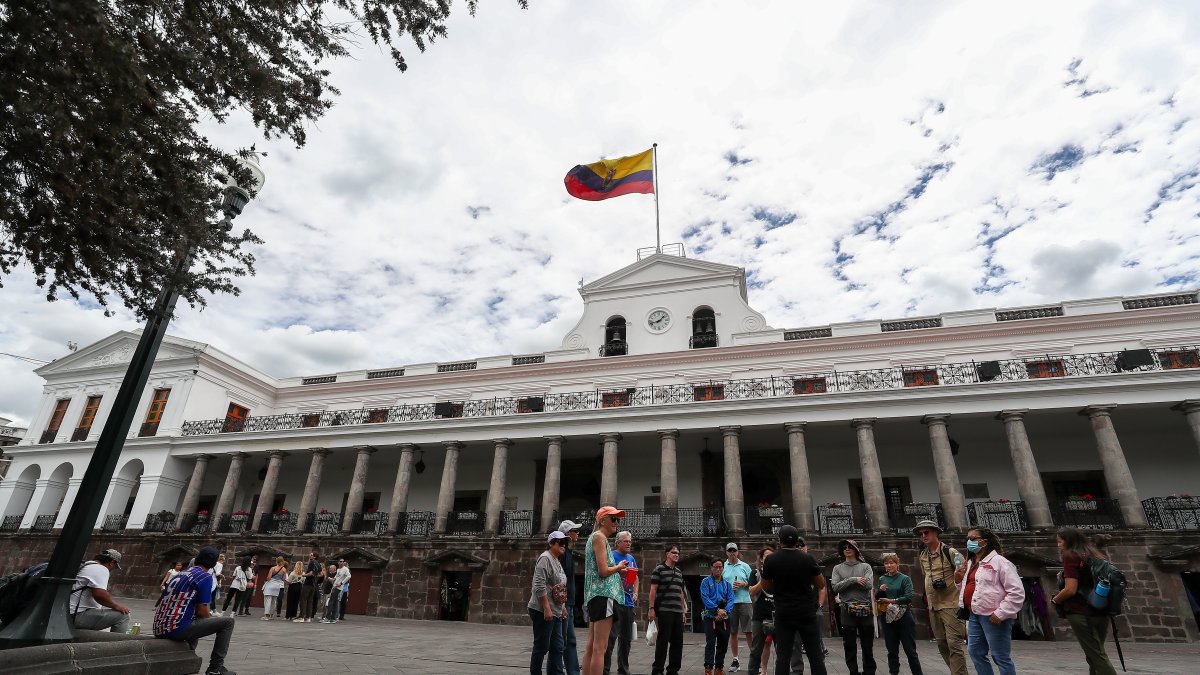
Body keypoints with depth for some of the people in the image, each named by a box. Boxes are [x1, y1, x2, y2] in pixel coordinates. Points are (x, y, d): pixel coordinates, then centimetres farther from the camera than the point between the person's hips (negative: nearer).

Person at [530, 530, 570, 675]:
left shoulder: (557, 561, 16)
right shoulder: (545, 558, -13)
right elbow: (540, 586, -21)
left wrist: (563, 607, 19)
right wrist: (547, 608, -23)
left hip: (555, 612, 9)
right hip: (543, 611, -9)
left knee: (557, 647, 9)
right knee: (541, 647, 0)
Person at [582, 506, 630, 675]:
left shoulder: (594, 537, 21)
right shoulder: (599, 536, -8)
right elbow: (603, 571, -17)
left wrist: (619, 572, 14)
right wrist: (619, 567, 1)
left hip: (595, 596, 10)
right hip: (603, 594, -10)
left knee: (591, 646, 10)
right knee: (599, 647, -10)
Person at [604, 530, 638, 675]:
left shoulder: (631, 558, 15)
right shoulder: (611, 556, -4)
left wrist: (635, 593, 9)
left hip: (629, 603, 7)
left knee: (626, 638, 12)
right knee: (611, 637, -8)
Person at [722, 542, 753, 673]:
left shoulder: (745, 566, 7)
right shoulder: (723, 567, 7)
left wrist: (743, 584, -8)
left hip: (745, 601, -1)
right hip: (729, 603, 1)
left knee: (749, 631, -3)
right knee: (733, 632, 7)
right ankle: (735, 660, 17)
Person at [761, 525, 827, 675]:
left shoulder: (770, 560, -5)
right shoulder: (807, 558, -7)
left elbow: (766, 587, 4)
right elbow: (821, 584, 3)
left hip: (783, 613, 0)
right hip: (807, 612, 0)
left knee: (783, 656, 3)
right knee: (815, 655, 7)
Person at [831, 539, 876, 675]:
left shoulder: (865, 566, 6)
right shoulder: (838, 568, 8)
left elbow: (868, 585, -11)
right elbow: (835, 587, -6)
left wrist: (845, 583, -8)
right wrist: (853, 580, -14)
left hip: (865, 610, 0)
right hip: (847, 611, 1)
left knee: (867, 645, 8)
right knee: (849, 646, 5)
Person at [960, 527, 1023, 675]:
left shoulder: (999, 562, -12)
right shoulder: (970, 563, 15)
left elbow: (1016, 592, -16)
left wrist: (1001, 613, -20)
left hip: (992, 616, -9)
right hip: (974, 615, 9)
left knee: (1000, 657, 0)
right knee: (975, 652, 12)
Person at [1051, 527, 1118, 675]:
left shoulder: (1071, 556, -9)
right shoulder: (1094, 556, 15)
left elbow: (1070, 590, -16)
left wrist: (1054, 600, 0)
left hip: (1081, 613, -8)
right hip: (1101, 613, 8)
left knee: (1096, 656, -4)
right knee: (1098, 654, 14)